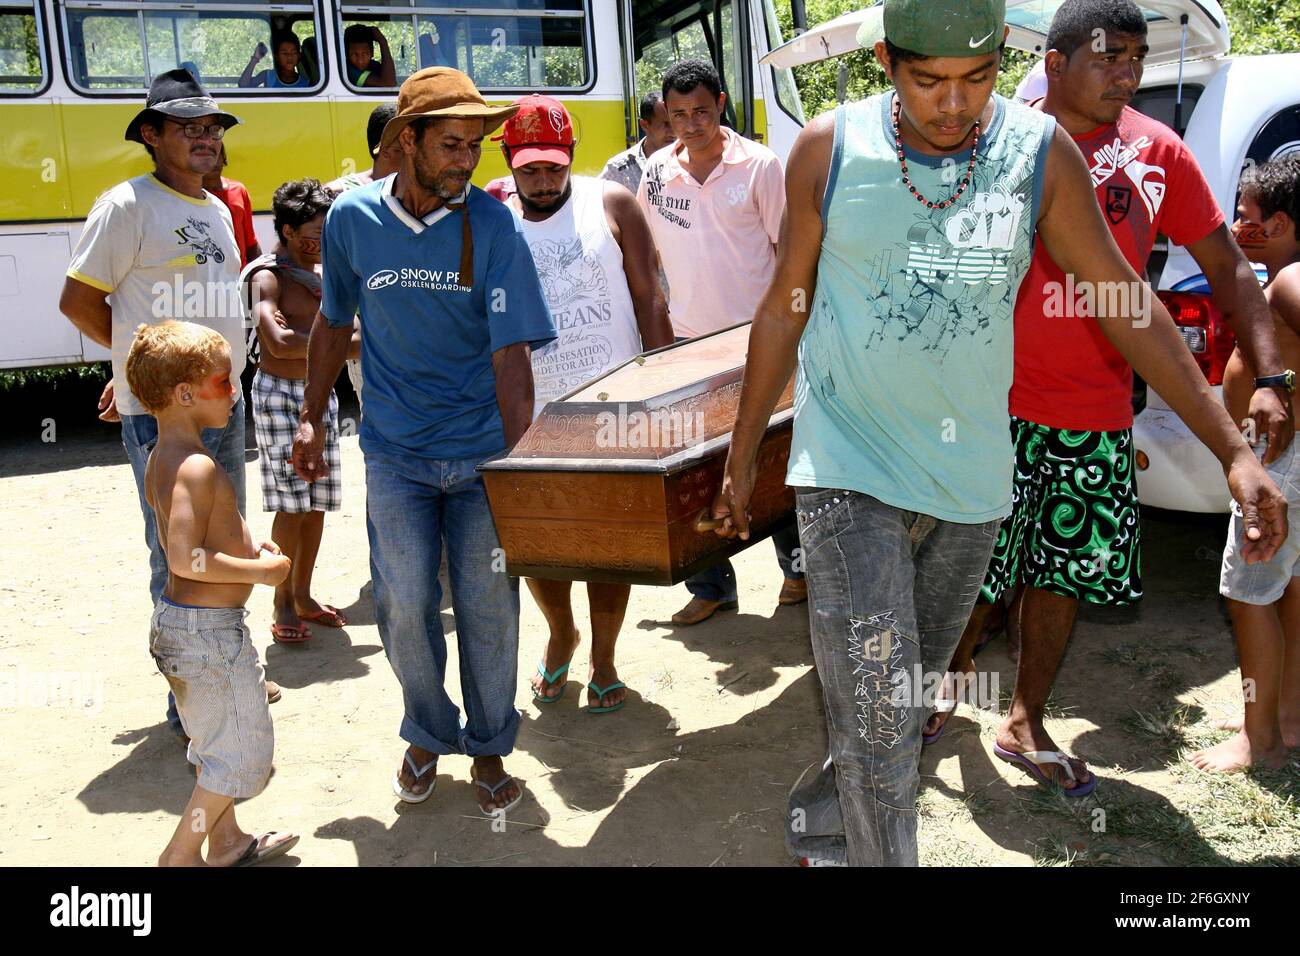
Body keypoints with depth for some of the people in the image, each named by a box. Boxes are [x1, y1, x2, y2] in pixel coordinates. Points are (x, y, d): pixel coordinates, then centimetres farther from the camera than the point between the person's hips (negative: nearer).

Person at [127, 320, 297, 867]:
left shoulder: (161, 459, 9)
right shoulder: (197, 466, -24)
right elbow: (185, 558, -32)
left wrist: (243, 545, 10)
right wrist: (259, 570, -21)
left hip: (176, 618, 10)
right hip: (210, 628, -10)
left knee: (216, 740, 24)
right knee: (244, 753, 4)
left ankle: (227, 842, 39)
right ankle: (179, 857, 14)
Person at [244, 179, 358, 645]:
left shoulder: (325, 273, 13)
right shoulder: (267, 277, -9)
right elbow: (279, 343, -21)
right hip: (280, 393, -7)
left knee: (317, 502, 8)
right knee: (292, 504, -8)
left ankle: (303, 596, 19)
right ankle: (283, 605, 2)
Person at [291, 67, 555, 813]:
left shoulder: (494, 225, -8)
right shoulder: (351, 218, -1)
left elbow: (511, 352, -12)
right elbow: (335, 322, 13)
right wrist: (313, 419, 13)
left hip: (482, 452, -1)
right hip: (395, 452, 1)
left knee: (488, 606, 4)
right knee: (405, 605, 2)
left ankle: (488, 746, 27)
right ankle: (428, 734, 28)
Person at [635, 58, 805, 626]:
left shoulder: (760, 165, -4)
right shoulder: (656, 172, 6)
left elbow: (787, 251, -2)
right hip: (688, 341, 3)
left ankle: (797, 563, 24)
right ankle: (711, 586, 16)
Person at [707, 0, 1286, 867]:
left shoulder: (1042, 152, -4)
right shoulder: (830, 149, -5)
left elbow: (1125, 307, 0)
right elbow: (786, 310, 4)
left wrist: (1233, 449, -4)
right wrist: (743, 457, 8)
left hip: (971, 481, 3)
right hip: (848, 470, -2)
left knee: (915, 698, 16)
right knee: (875, 716, -7)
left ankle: (821, 822, 39)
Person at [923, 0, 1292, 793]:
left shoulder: (1158, 152, 1)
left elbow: (1228, 266, 4)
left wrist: (1269, 377, -6)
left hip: (1097, 415, 3)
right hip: (997, 403, -3)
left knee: (1066, 573, 12)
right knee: (976, 565, 6)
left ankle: (1027, 721, 31)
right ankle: (959, 669, 37)